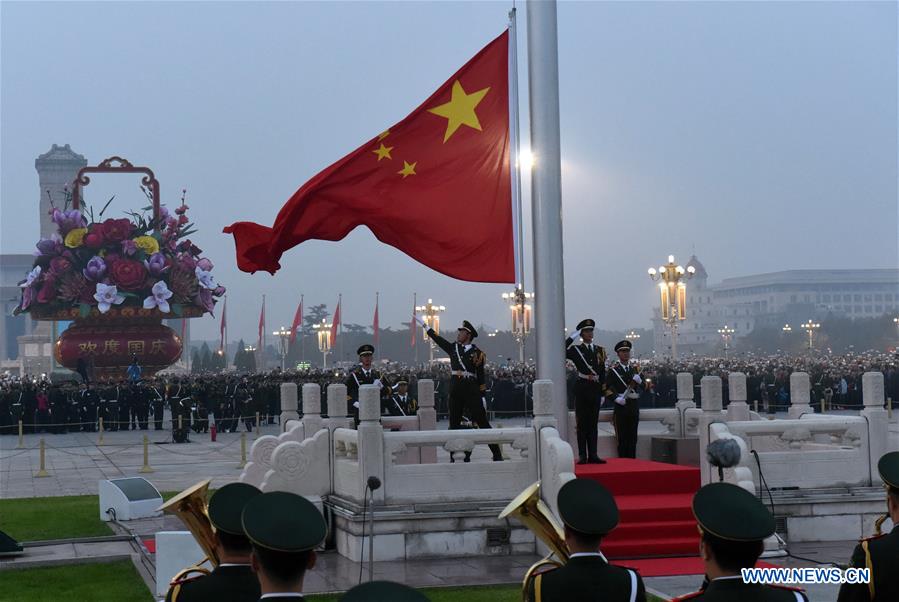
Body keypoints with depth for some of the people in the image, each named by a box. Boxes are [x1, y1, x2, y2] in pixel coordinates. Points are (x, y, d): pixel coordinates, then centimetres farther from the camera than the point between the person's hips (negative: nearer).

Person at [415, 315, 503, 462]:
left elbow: (481, 376, -2)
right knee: (454, 423, 7)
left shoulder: (477, 353, -2)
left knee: (482, 421, -4)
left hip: (472, 390, -4)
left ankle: (497, 454, -2)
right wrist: (424, 324, 22)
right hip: (455, 390, 4)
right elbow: (437, 338, 19)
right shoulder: (453, 348, 10)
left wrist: (482, 396, -5)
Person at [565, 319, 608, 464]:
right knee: (582, 422, 0)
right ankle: (582, 456, 1)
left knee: (593, 422, 6)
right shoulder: (576, 350, 3)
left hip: (595, 388, 3)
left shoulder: (599, 350, 12)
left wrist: (603, 392, 8)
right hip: (582, 388, -3)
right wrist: (573, 336, -12)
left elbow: (603, 373, 12)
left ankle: (593, 455, 7)